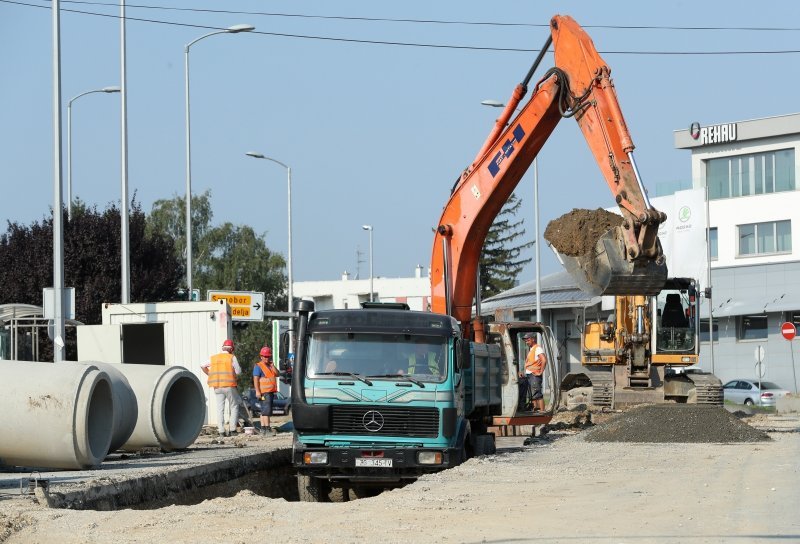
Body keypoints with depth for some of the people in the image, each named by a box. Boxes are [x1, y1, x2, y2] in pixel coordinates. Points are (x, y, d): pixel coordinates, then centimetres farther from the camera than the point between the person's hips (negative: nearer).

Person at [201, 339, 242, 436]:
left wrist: (209, 374, 24)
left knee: (220, 408, 6)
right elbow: (238, 371, -4)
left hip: (217, 387, 4)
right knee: (234, 407, 8)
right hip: (229, 385, -4)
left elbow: (202, 366, 13)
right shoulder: (232, 357, -4)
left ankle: (221, 430, -1)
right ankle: (232, 429, -1)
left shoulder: (214, 358, 10)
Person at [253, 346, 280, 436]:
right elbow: (256, 379, -14)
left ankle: (262, 428, 13)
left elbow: (277, 374, 9)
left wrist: (272, 365, -2)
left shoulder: (270, 366, 19)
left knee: (264, 411, 10)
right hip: (264, 392, -9)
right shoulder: (258, 366, -6)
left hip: (271, 392, 9)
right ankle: (267, 428, -19)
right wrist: (257, 391, -22)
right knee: (267, 410, -14)